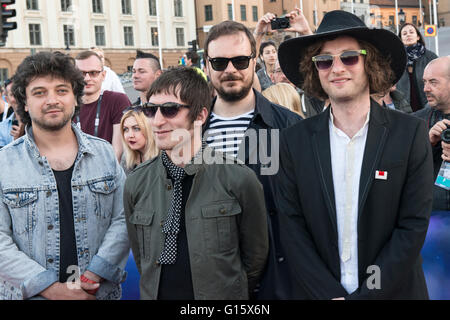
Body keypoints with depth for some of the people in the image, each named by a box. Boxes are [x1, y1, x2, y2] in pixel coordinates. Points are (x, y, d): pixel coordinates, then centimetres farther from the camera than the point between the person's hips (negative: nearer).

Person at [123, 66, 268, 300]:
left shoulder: (239, 180, -13)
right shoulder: (136, 184, -4)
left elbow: (255, 258, -5)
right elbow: (140, 257, 5)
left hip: (222, 296, -2)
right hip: (155, 294, 3)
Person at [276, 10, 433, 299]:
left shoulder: (410, 133, -9)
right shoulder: (294, 140, -4)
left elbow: (413, 226, -11)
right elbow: (291, 225, -5)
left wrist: (364, 294, -15)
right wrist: (330, 294, -13)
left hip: (393, 290, -1)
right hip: (317, 291, 1)